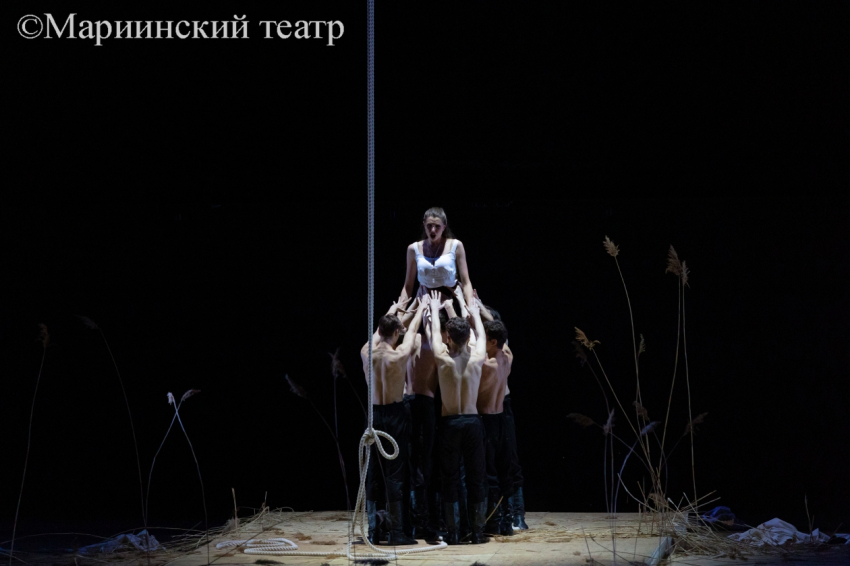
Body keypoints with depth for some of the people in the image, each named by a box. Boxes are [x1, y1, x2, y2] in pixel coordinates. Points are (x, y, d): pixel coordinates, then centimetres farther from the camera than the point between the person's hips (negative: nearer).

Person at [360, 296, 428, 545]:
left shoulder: (367, 353, -3)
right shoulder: (399, 355, -12)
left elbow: (378, 331, 18)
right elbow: (412, 329, 6)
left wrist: (394, 309, 36)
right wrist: (421, 308, 25)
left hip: (374, 415, 4)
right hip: (395, 415, -4)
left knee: (372, 474, 9)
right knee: (395, 475, -3)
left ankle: (372, 531, 11)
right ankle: (396, 532, -3)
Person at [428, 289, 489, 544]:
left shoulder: (442, 359, -9)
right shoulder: (477, 358, -5)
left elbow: (434, 332, 10)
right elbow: (480, 335, 17)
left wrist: (435, 309, 27)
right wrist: (474, 312, 34)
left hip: (449, 423, -1)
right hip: (473, 421, 1)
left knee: (450, 479, 4)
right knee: (477, 478, 6)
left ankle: (452, 532, 3)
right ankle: (478, 531, 6)